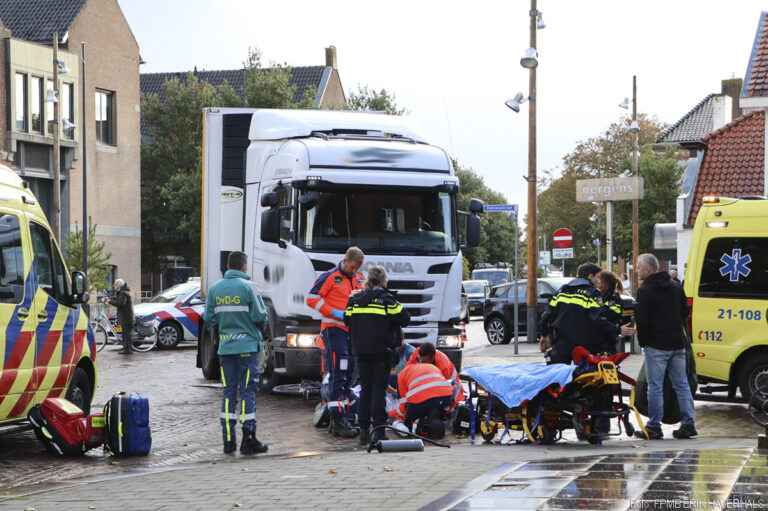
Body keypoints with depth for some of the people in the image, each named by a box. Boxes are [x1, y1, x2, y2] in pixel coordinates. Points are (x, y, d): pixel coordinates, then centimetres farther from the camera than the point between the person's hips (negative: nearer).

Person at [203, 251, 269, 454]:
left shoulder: (215, 289, 6)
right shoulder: (248, 286, -9)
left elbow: (209, 318, 6)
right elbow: (260, 316, -11)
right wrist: (261, 326, 11)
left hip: (224, 347, 4)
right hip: (247, 346, -4)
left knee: (228, 392, 8)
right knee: (247, 392, -1)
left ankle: (228, 440, 6)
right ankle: (248, 440, -1)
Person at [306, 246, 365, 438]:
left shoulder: (360, 279, 14)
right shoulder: (330, 277, -4)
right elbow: (312, 298, -9)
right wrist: (335, 313, -16)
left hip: (353, 331, 7)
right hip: (334, 329, -7)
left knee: (348, 375, 9)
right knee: (338, 375, -12)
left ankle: (338, 418, 16)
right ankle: (338, 420, -14)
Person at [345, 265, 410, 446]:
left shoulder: (355, 299, 5)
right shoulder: (386, 299, -10)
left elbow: (347, 321, 12)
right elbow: (405, 319, -8)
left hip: (361, 351, 4)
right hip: (382, 351, -4)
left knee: (365, 388, 11)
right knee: (379, 389, -2)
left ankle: (364, 430, 9)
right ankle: (378, 429, -6)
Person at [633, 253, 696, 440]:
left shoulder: (645, 290, -10)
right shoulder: (676, 286, 12)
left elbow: (641, 320, -13)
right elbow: (685, 312, 17)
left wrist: (642, 341, 0)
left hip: (656, 346, -6)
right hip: (677, 344, 6)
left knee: (655, 386, -2)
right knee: (681, 384, 10)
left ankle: (654, 427, 0)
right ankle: (688, 424, 8)